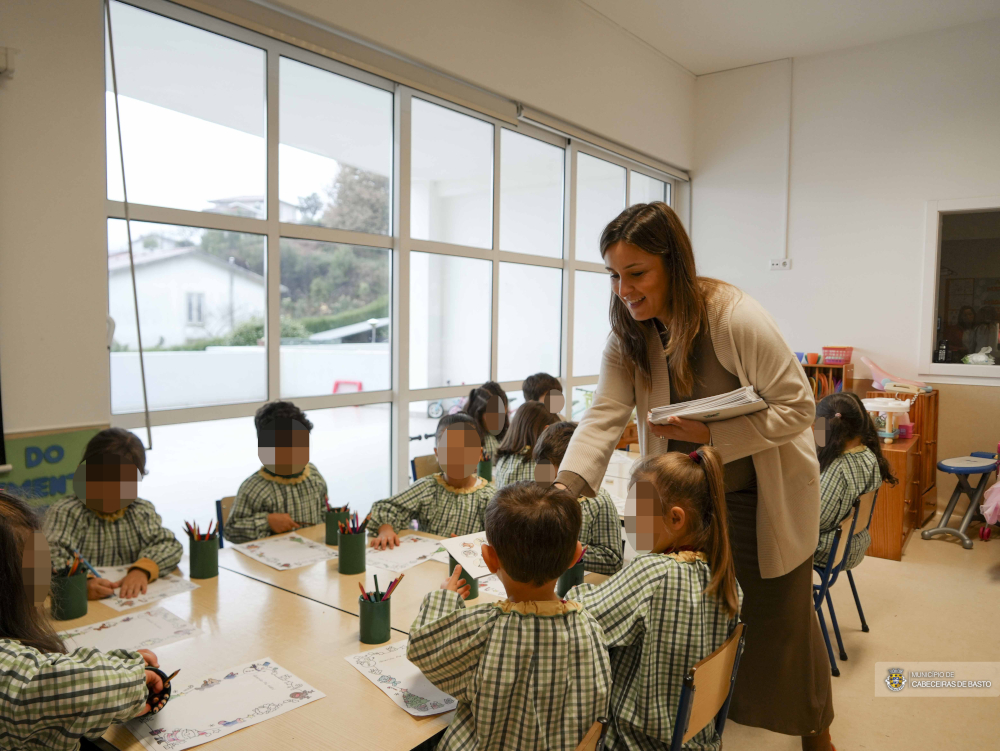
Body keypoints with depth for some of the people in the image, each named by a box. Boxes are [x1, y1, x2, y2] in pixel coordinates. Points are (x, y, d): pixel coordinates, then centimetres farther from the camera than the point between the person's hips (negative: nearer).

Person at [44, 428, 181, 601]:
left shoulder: (142, 511, 8)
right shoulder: (65, 512, -2)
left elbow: (170, 545, 0)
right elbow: (50, 559, -14)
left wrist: (142, 569, -19)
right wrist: (82, 583, -33)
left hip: (137, 600, 1)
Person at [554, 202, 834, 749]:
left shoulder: (737, 319, -26)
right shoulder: (628, 336, -10)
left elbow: (797, 407, -21)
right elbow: (604, 416, -17)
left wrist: (709, 433, -31)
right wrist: (565, 488, -32)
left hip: (767, 497, -4)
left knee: (779, 617, 13)